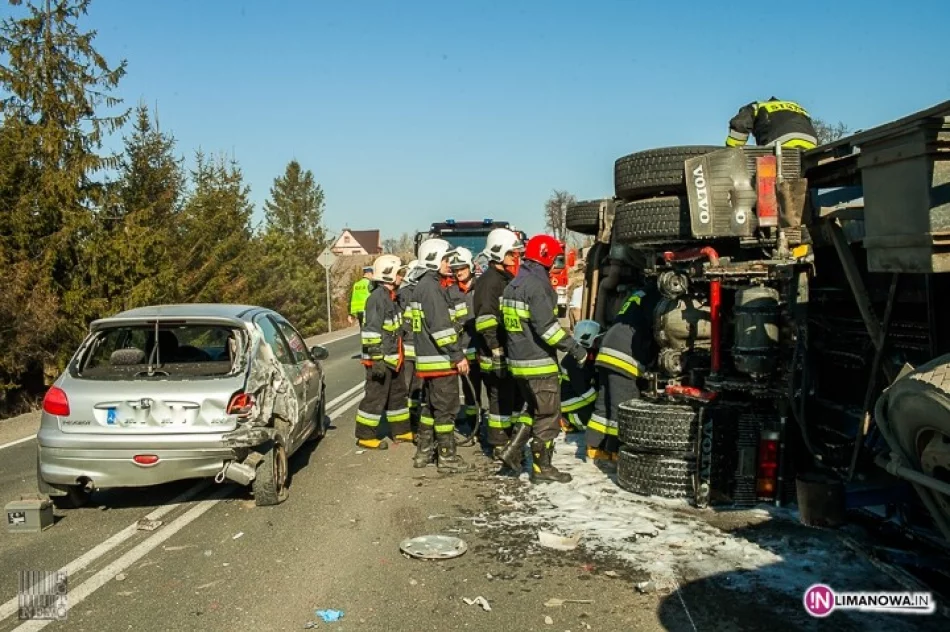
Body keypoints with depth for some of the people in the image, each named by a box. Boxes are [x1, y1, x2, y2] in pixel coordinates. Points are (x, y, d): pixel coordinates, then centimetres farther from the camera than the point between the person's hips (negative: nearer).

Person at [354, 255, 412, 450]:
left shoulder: (390, 297, 16)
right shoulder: (378, 297, -16)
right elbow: (371, 332, -22)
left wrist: (397, 356, 25)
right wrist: (377, 360, -24)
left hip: (392, 359, 10)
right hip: (380, 360, -10)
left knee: (398, 395, 17)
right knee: (375, 397, -3)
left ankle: (401, 431, 29)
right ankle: (365, 436, 7)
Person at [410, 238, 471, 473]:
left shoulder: (421, 286, 16)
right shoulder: (432, 287, -15)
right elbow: (441, 327, -22)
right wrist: (457, 356, -20)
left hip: (426, 358, 10)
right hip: (440, 360, -10)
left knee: (431, 407, 17)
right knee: (446, 408, -3)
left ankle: (423, 452, 24)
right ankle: (447, 457, 3)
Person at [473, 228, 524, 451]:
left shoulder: (507, 279, 17)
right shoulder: (489, 281, -15)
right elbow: (486, 322, -23)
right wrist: (497, 354, -26)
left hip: (511, 352, 10)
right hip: (496, 355, -10)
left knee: (514, 397, 17)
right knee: (501, 399, -4)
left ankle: (510, 439, 29)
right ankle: (498, 446, 6)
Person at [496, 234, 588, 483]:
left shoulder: (514, 284, 13)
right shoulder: (537, 285, -17)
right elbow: (546, 326, -24)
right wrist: (574, 348, -19)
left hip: (519, 359, 9)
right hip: (539, 361, -9)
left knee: (534, 408, 22)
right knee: (548, 414, 2)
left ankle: (513, 449, 15)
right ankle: (542, 466, 9)